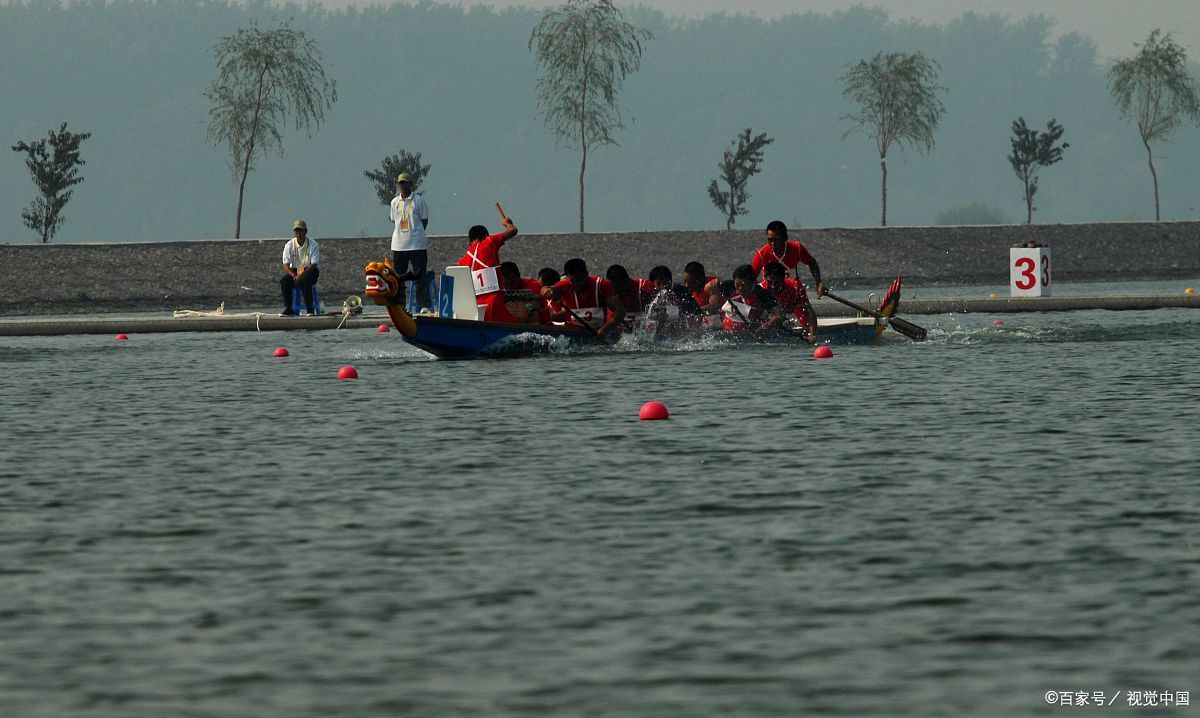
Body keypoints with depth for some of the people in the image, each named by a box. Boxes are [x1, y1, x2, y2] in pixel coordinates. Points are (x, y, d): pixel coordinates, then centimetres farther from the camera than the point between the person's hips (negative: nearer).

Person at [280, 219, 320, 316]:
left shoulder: (313, 244, -9)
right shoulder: (289, 245, -2)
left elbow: (314, 264, -15)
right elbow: (286, 265, -6)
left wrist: (301, 275, -29)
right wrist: (294, 275, -25)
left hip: (309, 270, -3)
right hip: (294, 271, 3)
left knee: (305, 280, -37)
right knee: (283, 280, -27)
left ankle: (310, 308, -27)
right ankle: (288, 309, -21)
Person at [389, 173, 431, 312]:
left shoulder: (419, 200, -1)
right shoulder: (395, 202, 11)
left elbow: (425, 221, 4)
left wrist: (414, 234, -2)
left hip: (417, 244, -4)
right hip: (398, 245, 4)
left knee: (420, 275, -4)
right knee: (398, 275, 5)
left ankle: (425, 305, -3)